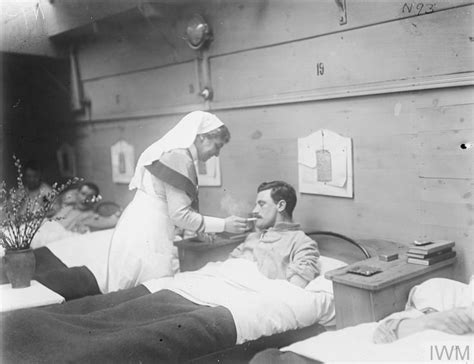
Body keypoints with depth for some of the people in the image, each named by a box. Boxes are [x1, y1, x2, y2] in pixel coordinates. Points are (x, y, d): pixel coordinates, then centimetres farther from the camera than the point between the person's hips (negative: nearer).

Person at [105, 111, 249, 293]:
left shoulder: (174, 153, 16)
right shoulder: (179, 157, -14)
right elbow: (179, 214, -17)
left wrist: (203, 231, 17)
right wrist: (223, 225, -11)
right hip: (147, 236, -10)